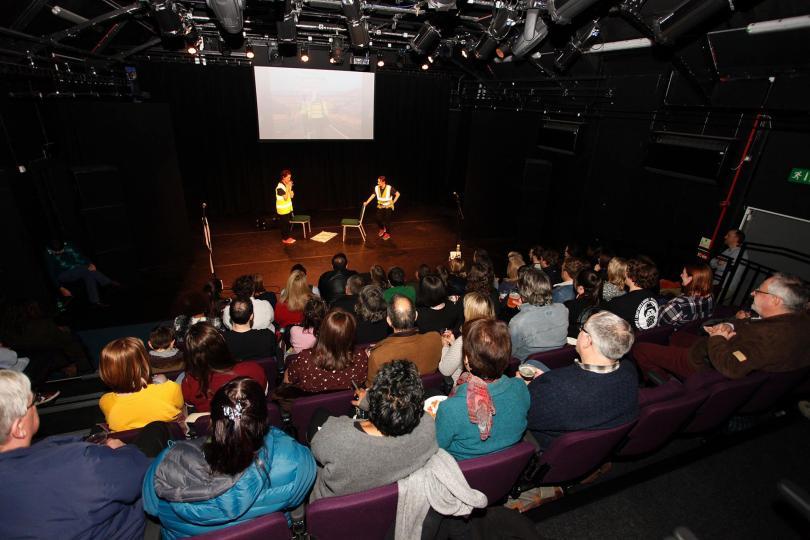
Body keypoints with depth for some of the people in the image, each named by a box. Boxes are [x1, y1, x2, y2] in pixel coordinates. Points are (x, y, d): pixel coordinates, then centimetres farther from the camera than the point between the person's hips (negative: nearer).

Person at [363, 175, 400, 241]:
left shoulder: (389, 188, -19)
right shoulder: (377, 188, -7)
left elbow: (398, 194, -11)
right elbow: (373, 195, 1)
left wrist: (393, 202, -9)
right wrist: (366, 202, -6)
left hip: (388, 207, -3)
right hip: (380, 207, 4)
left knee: (387, 220, 2)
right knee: (378, 219, -4)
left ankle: (387, 233, 22)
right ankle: (382, 229, 27)